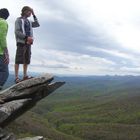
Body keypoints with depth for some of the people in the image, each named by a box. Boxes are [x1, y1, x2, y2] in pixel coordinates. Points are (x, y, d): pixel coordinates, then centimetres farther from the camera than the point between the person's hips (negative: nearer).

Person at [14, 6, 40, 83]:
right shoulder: (19, 20, 0)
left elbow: (37, 24, 16)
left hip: (28, 43, 7)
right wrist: (27, 37, -22)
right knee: (18, 60, -8)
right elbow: (17, 32, -11)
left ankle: (25, 75, 10)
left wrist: (34, 15, 13)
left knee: (27, 60, 5)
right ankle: (17, 77, -9)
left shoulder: (28, 21, 21)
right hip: (21, 42, -7)